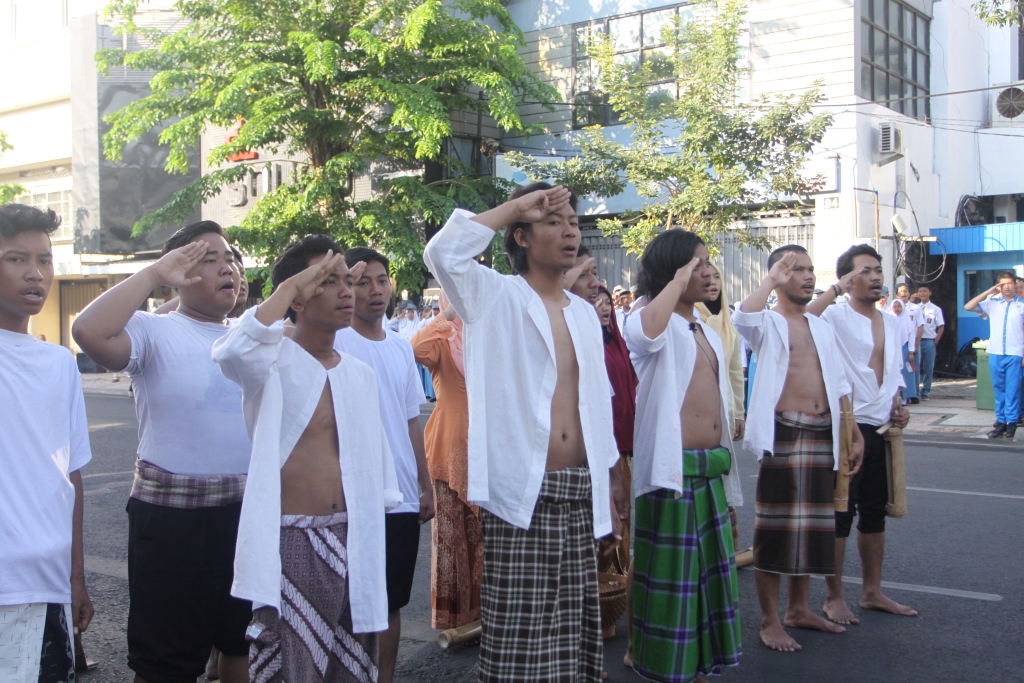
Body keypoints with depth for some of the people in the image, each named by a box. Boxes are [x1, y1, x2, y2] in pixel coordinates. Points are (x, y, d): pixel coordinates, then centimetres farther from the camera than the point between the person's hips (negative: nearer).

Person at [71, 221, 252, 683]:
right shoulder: (155, 332, -7)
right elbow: (89, 332, -28)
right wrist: (154, 274, -20)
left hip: (249, 509, 5)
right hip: (172, 515, -5)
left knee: (244, 643, 20)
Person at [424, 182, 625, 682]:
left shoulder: (584, 313, 14)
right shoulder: (497, 297, -3)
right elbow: (442, 251, -23)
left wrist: (609, 500, 16)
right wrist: (514, 207, -13)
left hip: (580, 493, 6)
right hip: (522, 493, -5)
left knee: (574, 633, 13)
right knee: (520, 639, 0)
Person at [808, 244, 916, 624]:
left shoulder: (890, 322, 13)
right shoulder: (835, 317, -10)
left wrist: (897, 407, 6)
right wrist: (837, 289, -26)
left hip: (881, 429, 7)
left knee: (875, 510, 14)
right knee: (840, 511, 0)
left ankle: (872, 592, 27)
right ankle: (834, 598, 11)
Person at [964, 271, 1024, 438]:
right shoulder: (992, 303, 8)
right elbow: (967, 307, 1)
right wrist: (988, 292, -2)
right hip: (995, 354, 3)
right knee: (998, 389, 7)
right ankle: (1001, 422, 14)